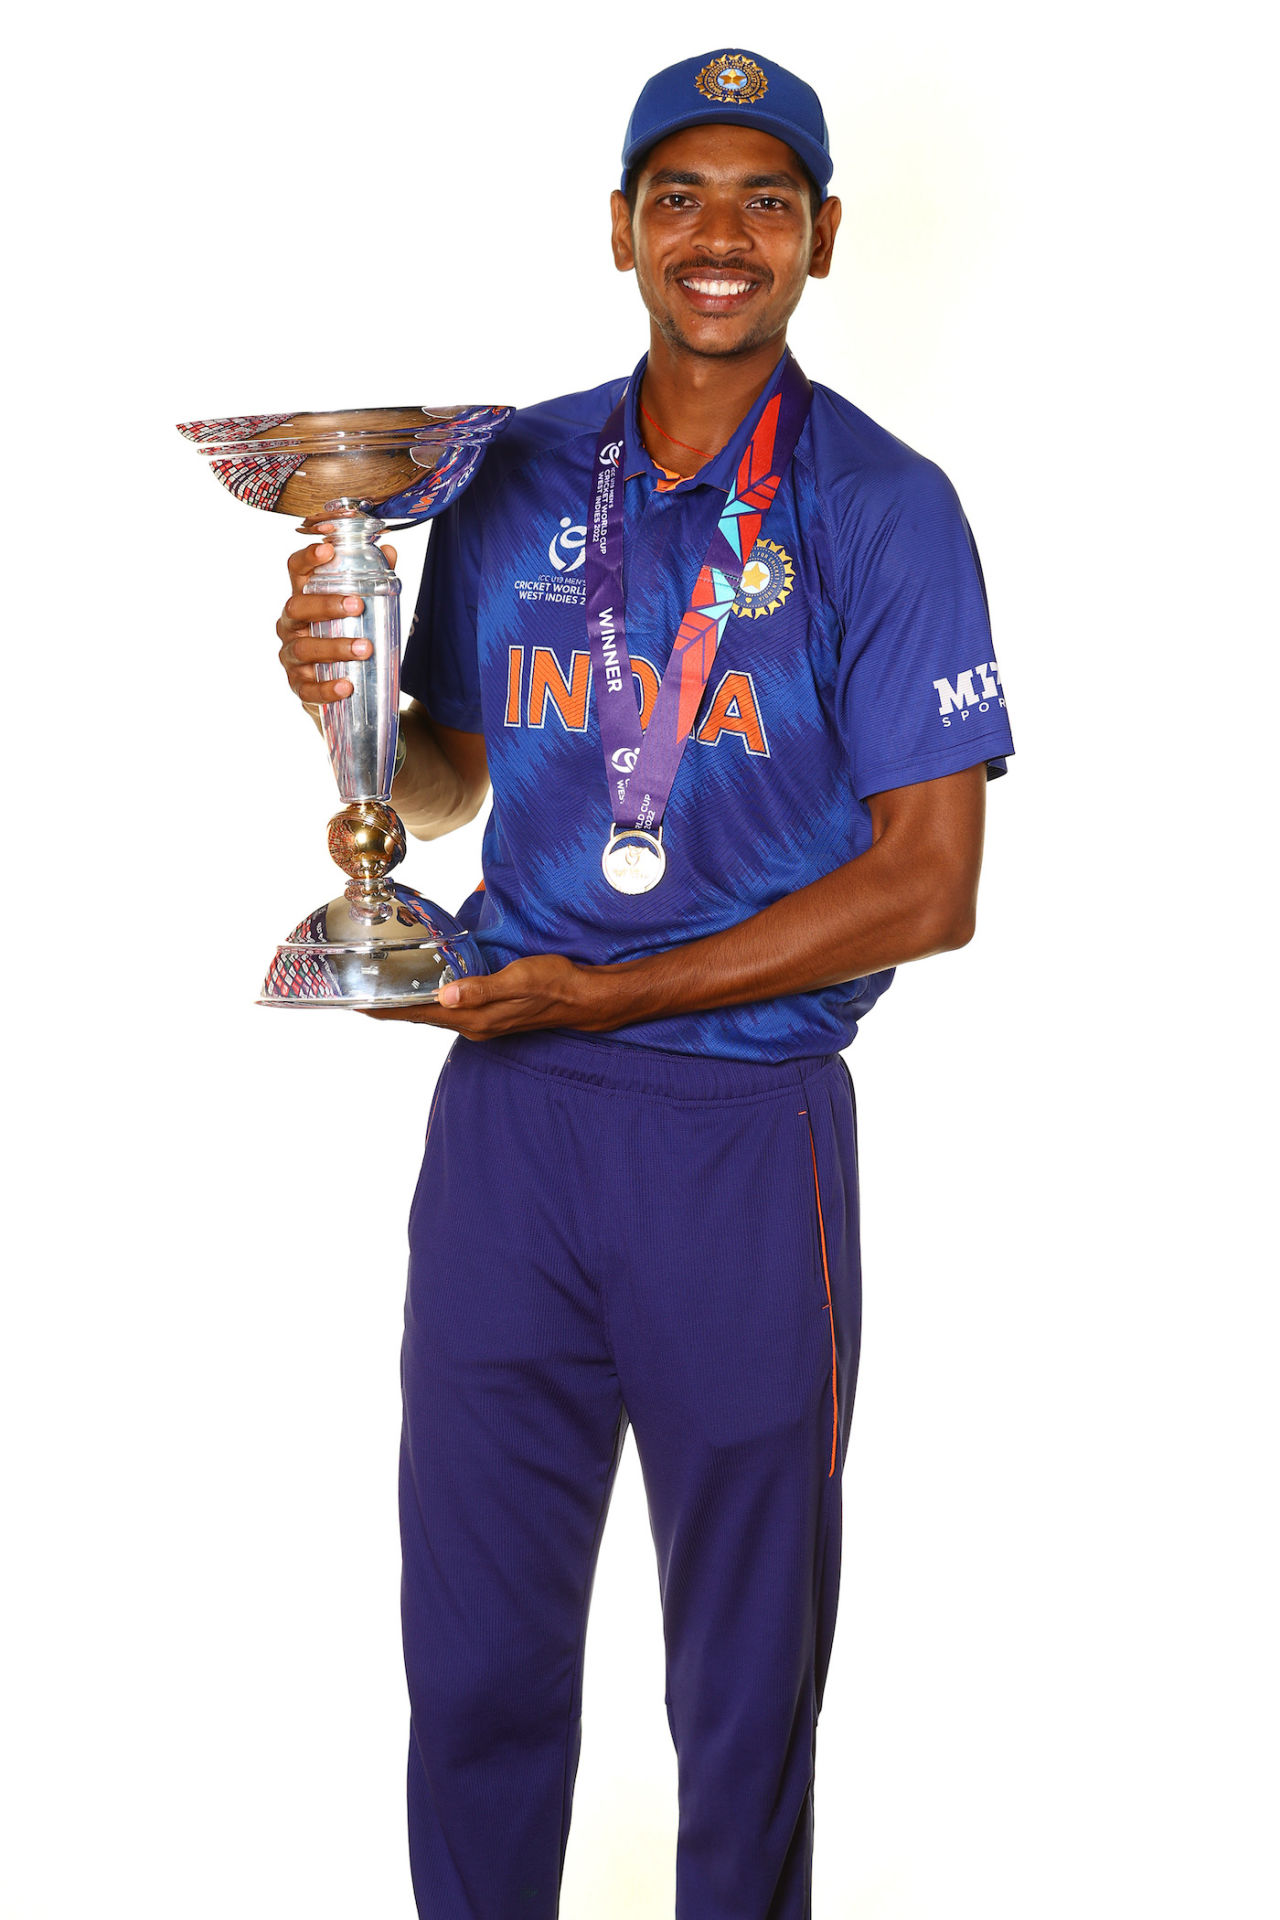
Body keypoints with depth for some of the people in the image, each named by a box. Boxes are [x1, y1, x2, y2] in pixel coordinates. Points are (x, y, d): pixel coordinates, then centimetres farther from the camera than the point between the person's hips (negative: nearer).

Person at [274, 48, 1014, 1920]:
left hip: (748, 1126, -3)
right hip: (508, 1109, 3)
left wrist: (602, 993, -15)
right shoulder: (512, 479, 7)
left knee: (749, 1666, 11)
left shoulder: (883, 509, -5)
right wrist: (351, 705, -7)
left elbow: (929, 884, -10)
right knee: (477, 1644, 11)